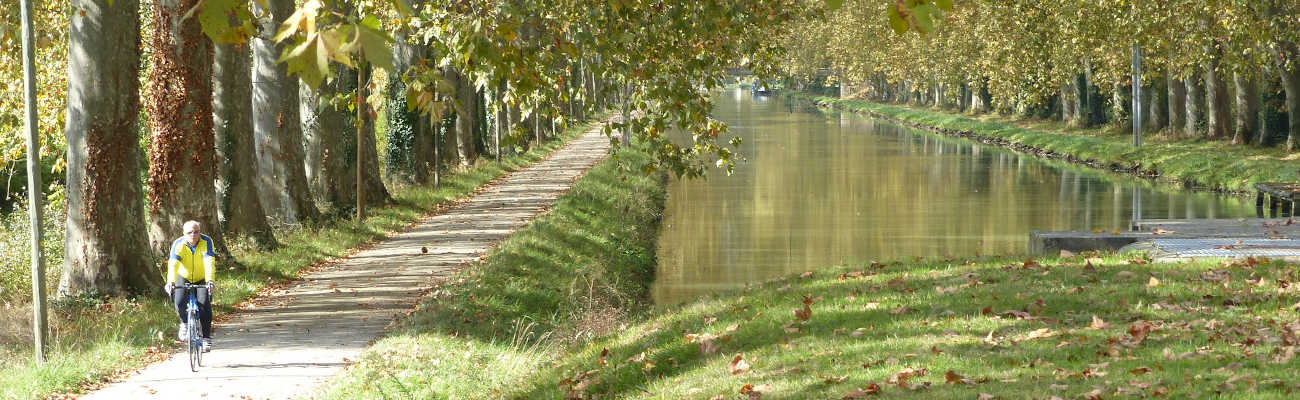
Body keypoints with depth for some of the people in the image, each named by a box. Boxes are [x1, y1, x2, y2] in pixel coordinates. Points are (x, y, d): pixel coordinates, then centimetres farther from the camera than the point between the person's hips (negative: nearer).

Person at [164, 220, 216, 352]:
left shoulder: (206, 242, -22)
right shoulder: (178, 245, -21)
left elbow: (210, 262, -35)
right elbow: (173, 264, -34)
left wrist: (210, 281, -50)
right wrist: (170, 282, -50)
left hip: (202, 279, -1)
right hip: (184, 278, 1)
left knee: (204, 304, -21)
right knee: (180, 302, -22)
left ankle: (206, 338, -11)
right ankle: (185, 324, 10)